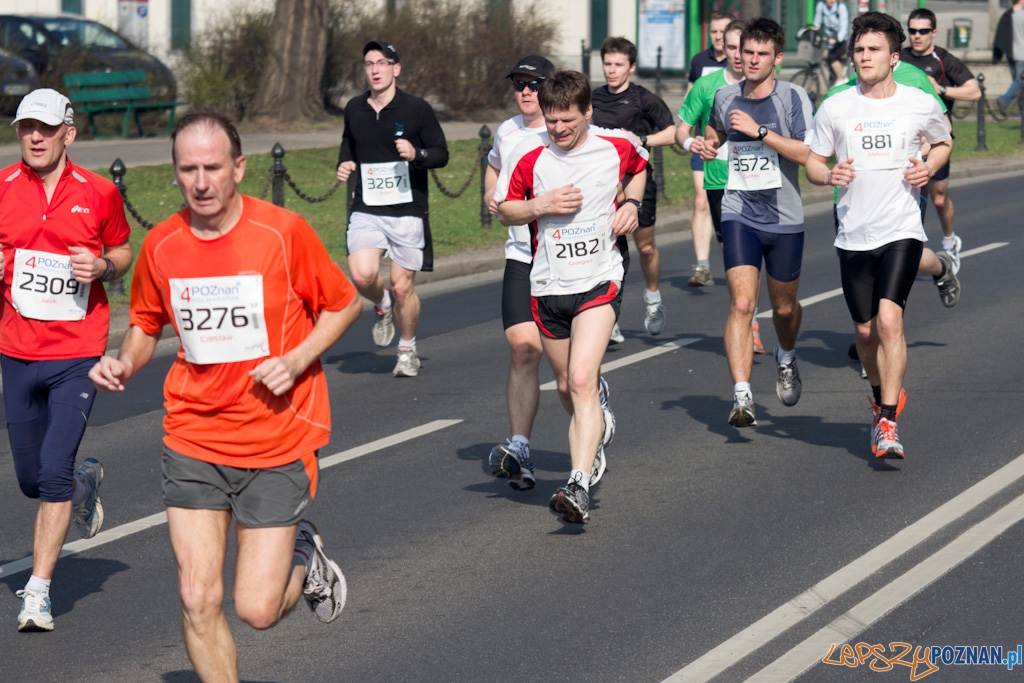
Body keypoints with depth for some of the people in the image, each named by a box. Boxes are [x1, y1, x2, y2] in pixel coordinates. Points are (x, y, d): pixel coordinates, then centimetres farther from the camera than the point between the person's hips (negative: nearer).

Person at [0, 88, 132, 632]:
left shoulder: (99, 193, -3)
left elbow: (123, 251, 12)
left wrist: (103, 266, -10)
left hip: (78, 353, -3)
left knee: (54, 472, -14)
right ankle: (85, 482, 47)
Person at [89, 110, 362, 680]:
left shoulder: (284, 232, -11)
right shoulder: (160, 245, -1)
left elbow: (345, 304, 2)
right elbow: (146, 324, 16)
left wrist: (297, 360, -13)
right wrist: (124, 364, -5)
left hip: (278, 441, -2)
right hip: (192, 441, 3)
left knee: (258, 609, -4)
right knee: (199, 601, -5)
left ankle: (304, 559, 30)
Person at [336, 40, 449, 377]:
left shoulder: (417, 109, -3)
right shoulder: (354, 109, 8)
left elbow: (442, 154, 2)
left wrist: (416, 154, -18)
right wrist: (344, 164, 8)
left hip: (407, 211, -2)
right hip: (366, 210, 2)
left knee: (403, 288, 0)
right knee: (362, 276, -18)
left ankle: (407, 350, 23)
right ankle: (382, 306, 17)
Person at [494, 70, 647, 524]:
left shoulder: (617, 145, -3)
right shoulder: (529, 156, -4)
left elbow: (639, 168, 21)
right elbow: (504, 210, 8)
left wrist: (631, 203, 2)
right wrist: (540, 205, -12)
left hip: (600, 280, -3)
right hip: (548, 285, 3)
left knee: (582, 380, -21)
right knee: (566, 387, 14)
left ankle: (579, 487, -29)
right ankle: (592, 447, 46)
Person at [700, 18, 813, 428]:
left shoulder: (793, 98, -7)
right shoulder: (725, 97, 5)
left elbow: (808, 153, -19)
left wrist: (759, 132, -23)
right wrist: (709, 146, 5)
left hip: (785, 219, -1)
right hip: (739, 214, 1)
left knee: (784, 307, 15)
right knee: (741, 303, -16)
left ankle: (786, 359, 49)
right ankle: (741, 398, -22)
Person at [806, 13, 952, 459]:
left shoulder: (921, 104, 0)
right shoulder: (834, 108, 1)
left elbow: (944, 142, 19)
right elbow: (813, 163, 10)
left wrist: (929, 167, -2)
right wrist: (828, 175, -13)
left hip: (902, 232, -2)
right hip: (853, 235, 2)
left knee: (889, 319, -19)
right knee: (865, 330, 10)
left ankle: (887, 427, -17)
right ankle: (883, 399, 39)